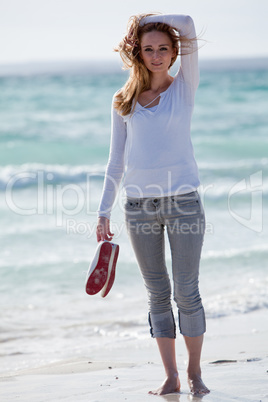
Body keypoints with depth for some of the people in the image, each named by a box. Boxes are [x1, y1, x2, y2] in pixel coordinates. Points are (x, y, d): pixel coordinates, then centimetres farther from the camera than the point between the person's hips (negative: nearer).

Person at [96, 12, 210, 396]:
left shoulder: (184, 87, 4)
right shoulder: (124, 101, 10)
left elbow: (187, 26, -8)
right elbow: (116, 161, 12)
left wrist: (145, 20, 4)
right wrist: (104, 212, 8)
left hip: (182, 199, -2)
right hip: (140, 204, 2)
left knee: (186, 291, 0)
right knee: (157, 293, 5)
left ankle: (194, 371, 13)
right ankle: (171, 377, 11)